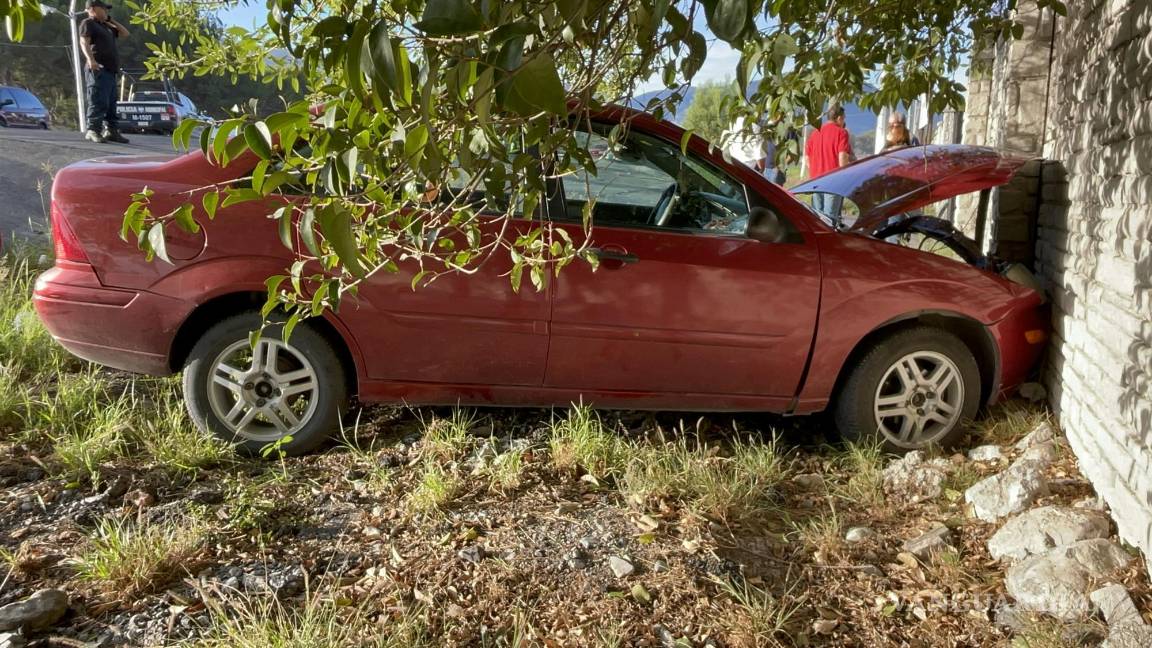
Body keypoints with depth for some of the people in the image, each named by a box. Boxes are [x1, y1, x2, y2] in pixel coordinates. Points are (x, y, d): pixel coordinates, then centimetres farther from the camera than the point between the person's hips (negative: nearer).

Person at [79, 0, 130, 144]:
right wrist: (90, 59, -29)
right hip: (98, 70, -9)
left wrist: (111, 20, 24)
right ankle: (92, 130, -19)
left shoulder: (106, 26, 26)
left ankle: (111, 131, 10)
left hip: (110, 71, 9)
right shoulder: (88, 23, 1)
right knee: (99, 102, -17)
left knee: (111, 104, 8)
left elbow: (125, 34, 32)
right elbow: (84, 42, -13)